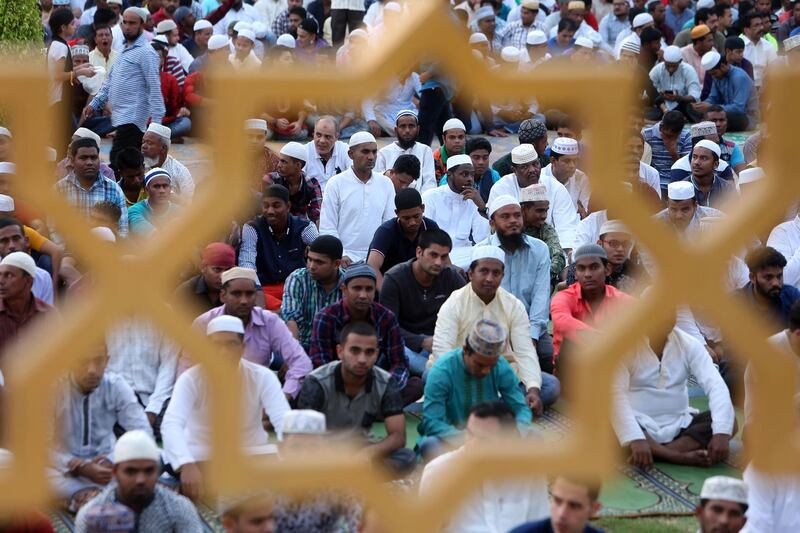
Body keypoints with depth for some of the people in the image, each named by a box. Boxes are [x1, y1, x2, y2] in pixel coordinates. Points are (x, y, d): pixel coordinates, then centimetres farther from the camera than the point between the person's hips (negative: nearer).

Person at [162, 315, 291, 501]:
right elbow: (171, 424, -28)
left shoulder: (263, 377, -8)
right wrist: (186, 465, -49)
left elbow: (285, 422, -20)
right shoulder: (190, 379, -13)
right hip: (201, 460, -2)